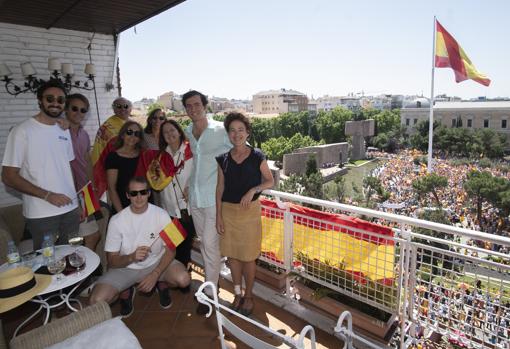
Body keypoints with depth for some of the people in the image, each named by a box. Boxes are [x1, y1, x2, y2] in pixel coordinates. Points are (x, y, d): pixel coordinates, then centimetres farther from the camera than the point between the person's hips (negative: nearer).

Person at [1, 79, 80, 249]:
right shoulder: (22, 131, -9)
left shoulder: (64, 131, 10)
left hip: (70, 210, 5)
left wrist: (78, 201, 8)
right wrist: (47, 195, -17)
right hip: (41, 215, -5)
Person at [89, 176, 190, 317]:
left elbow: (170, 250, -10)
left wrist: (155, 274, -24)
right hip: (125, 267, 1)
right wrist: (131, 257, -31)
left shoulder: (161, 215, -15)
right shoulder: (117, 220, -14)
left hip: (156, 262, 0)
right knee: (96, 301, -21)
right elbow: (112, 260, -10)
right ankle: (128, 291, 14)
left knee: (183, 279, -27)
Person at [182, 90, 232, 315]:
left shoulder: (221, 130, -10)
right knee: (204, 241, 16)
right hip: (195, 195, 6)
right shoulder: (185, 133, 8)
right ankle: (213, 277, 34)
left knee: (210, 243, -4)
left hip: (213, 196, -6)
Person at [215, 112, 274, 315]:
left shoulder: (257, 157, -6)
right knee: (232, 254, 11)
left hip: (250, 210, -2)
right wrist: (218, 216, 1)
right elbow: (220, 188, 4)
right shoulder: (223, 158, 1)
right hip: (228, 210, 3)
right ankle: (237, 294, 31)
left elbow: (270, 181, 1)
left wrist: (253, 190, -17)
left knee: (248, 257, 4)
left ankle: (248, 296, 26)